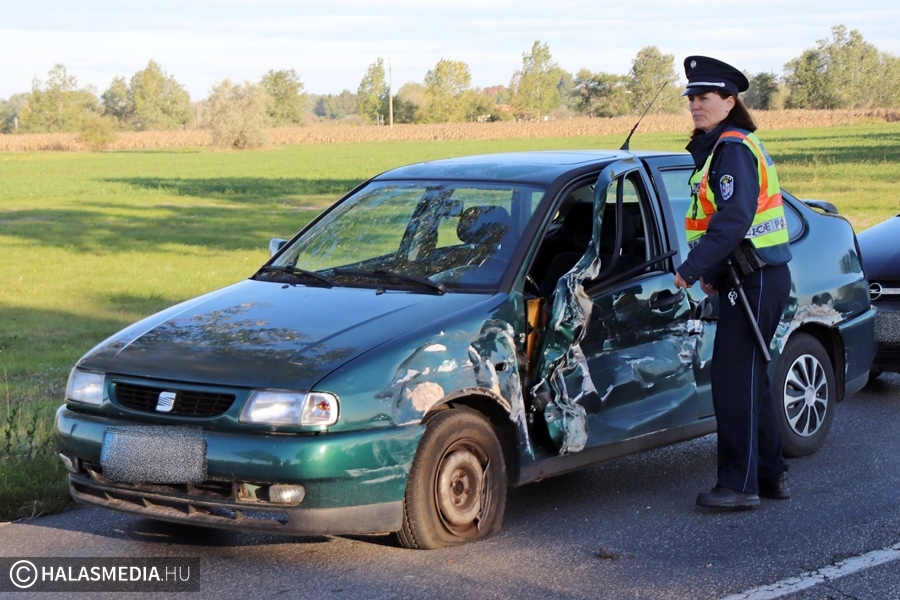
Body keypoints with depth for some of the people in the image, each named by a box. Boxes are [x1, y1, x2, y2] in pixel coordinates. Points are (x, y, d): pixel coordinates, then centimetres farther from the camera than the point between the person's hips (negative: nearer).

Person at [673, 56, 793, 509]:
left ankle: (739, 484, -5)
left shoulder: (733, 148, -14)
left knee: (734, 380, -9)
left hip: (757, 281, -11)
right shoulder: (718, 148, 18)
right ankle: (771, 473, 24)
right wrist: (712, 272, 10)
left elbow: (734, 219, -25)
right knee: (749, 378, 16)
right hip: (746, 279, 11)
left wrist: (692, 268, -24)